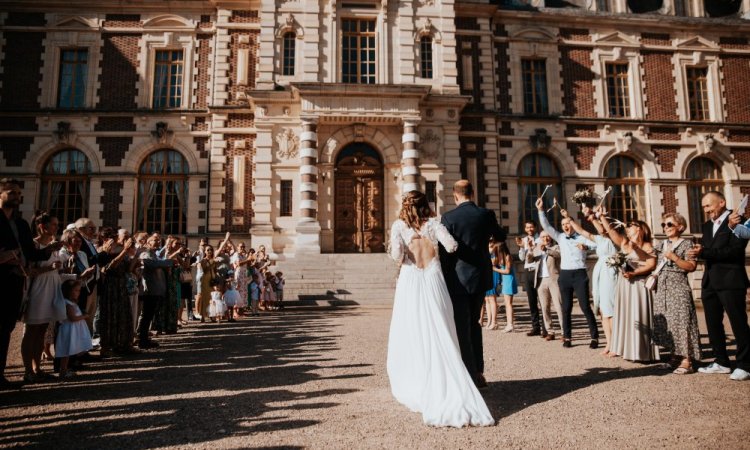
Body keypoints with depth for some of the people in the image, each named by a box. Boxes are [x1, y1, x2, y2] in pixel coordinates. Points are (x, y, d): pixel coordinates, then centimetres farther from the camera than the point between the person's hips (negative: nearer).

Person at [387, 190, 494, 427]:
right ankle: (447, 388, 5)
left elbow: (397, 253, -11)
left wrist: (404, 260, 11)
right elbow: (451, 246, -5)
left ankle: (413, 388, 14)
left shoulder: (399, 225, 4)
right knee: (440, 337, 5)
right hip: (433, 279, 1)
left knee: (411, 336, 7)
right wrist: (438, 248, 17)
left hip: (410, 280, -1)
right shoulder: (433, 223, 7)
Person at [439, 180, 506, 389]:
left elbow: (445, 251, -11)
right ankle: (478, 372, 23)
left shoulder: (449, 217, -11)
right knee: (474, 323, 20)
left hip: (458, 279, -4)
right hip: (480, 277, 5)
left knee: (462, 328, 4)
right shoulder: (486, 214, -1)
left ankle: (470, 376, 7)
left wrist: (444, 281, -2)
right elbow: (501, 237, 17)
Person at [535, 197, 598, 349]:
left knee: (585, 306, -4)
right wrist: (541, 210, -5)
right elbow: (546, 226, 3)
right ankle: (567, 337, 14)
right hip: (565, 275, 3)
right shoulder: (560, 237, 11)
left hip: (580, 275, -3)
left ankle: (595, 337, 5)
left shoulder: (582, 238, 1)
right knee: (566, 307, 7)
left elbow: (597, 245, -13)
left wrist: (586, 247, -32)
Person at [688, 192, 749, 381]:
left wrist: (703, 253, -22)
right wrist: (699, 250, -11)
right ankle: (721, 362, 22)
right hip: (710, 282, 8)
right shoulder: (707, 225, 16)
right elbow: (706, 249, 13)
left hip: (730, 281, -8)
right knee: (713, 324, 12)